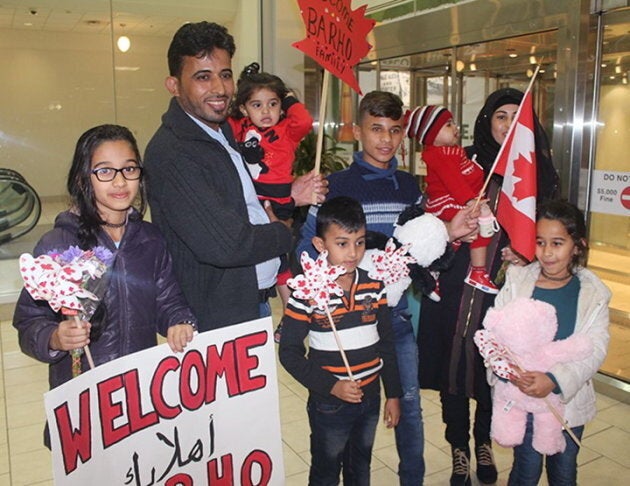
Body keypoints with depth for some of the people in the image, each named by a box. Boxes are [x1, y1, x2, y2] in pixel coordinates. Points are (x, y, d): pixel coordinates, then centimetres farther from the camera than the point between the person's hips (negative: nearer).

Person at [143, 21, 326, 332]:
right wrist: (283, 232, -11)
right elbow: (226, 245, -28)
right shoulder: (170, 152, -23)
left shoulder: (224, 131, 8)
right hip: (216, 321, -9)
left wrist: (291, 197, 1)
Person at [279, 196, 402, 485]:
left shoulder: (374, 286, -3)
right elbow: (289, 352, -13)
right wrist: (331, 386, -19)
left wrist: (393, 394, 6)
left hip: (370, 398, 4)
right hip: (329, 404, -4)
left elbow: (386, 344, 5)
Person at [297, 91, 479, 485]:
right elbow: (308, 248, -12)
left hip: (400, 312, 4)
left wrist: (449, 233, -9)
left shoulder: (410, 186, 5)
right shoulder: (336, 185, -8)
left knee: (409, 401, 15)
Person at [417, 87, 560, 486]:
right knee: (454, 362, 7)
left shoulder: (538, 171, 5)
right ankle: (459, 448, 28)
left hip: (507, 288, 1)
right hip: (457, 286, -1)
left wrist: (528, 254, -9)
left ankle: (484, 442, 38)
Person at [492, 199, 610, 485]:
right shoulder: (517, 280, -7)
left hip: (569, 399, 2)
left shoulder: (593, 293, -4)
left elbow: (595, 348, -12)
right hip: (521, 395, -1)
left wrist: (555, 380, -26)